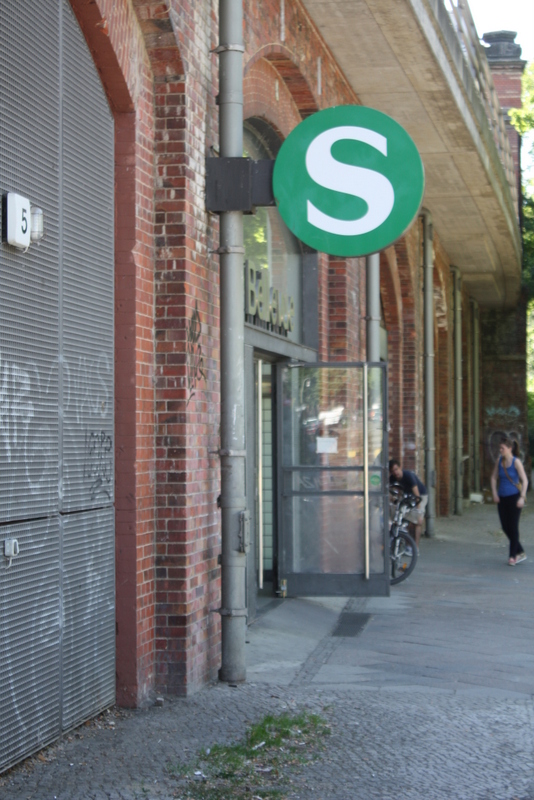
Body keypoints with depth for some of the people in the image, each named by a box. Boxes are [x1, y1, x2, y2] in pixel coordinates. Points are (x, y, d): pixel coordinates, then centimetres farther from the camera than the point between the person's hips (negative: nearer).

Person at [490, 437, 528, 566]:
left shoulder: (516, 462, -12)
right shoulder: (499, 460, 3)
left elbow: (525, 481, -11)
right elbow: (494, 477, 13)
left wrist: (522, 497, -17)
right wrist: (494, 493, 3)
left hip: (514, 497, -6)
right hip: (502, 498, 6)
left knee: (513, 527, -2)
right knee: (505, 527, 6)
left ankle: (513, 555, 11)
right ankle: (520, 553, 21)